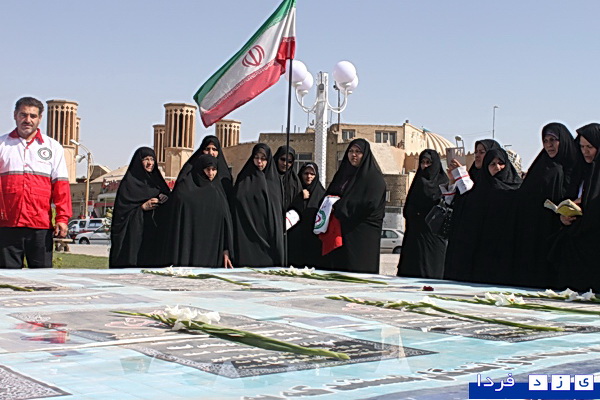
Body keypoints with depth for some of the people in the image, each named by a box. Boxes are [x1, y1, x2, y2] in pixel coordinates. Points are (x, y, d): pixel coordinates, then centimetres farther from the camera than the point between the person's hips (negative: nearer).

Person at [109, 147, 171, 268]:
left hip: (155, 232, 5)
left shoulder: (157, 180, 17)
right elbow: (121, 207, -7)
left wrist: (165, 198, -4)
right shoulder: (129, 181, -1)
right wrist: (143, 206, -15)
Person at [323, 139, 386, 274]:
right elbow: (329, 195, 24)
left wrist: (339, 206, -11)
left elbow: (370, 204, -16)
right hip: (341, 232, 6)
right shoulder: (343, 173, 18)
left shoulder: (374, 177, -3)